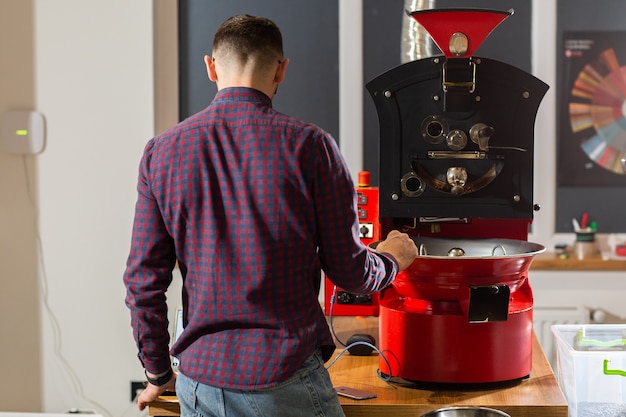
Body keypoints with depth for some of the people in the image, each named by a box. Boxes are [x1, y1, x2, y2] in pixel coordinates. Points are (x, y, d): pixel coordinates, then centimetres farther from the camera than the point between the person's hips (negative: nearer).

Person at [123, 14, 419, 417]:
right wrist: (393, 258, 20)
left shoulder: (163, 150, 1)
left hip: (200, 380, 3)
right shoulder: (309, 146, -8)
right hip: (284, 379, -3)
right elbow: (349, 271, -3)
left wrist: (159, 374, 16)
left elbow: (143, 280, 3)